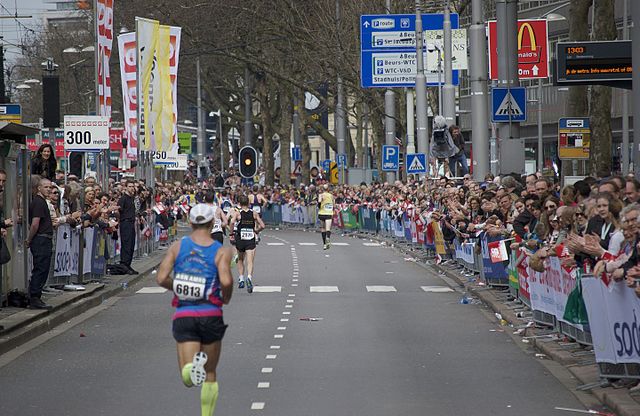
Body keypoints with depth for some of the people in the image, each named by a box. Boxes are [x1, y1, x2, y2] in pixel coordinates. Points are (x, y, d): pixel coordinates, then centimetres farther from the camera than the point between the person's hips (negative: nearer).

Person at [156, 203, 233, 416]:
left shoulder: (177, 247, 3)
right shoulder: (221, 251, -3)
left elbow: (161, 278, -5)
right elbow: (226, 281, -18)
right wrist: (226, 298, 3)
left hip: (183, 316, 0)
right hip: (211, 315, 0)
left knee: (188, 380, -4)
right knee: (210, 375, 17)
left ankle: (192, 367, -37)